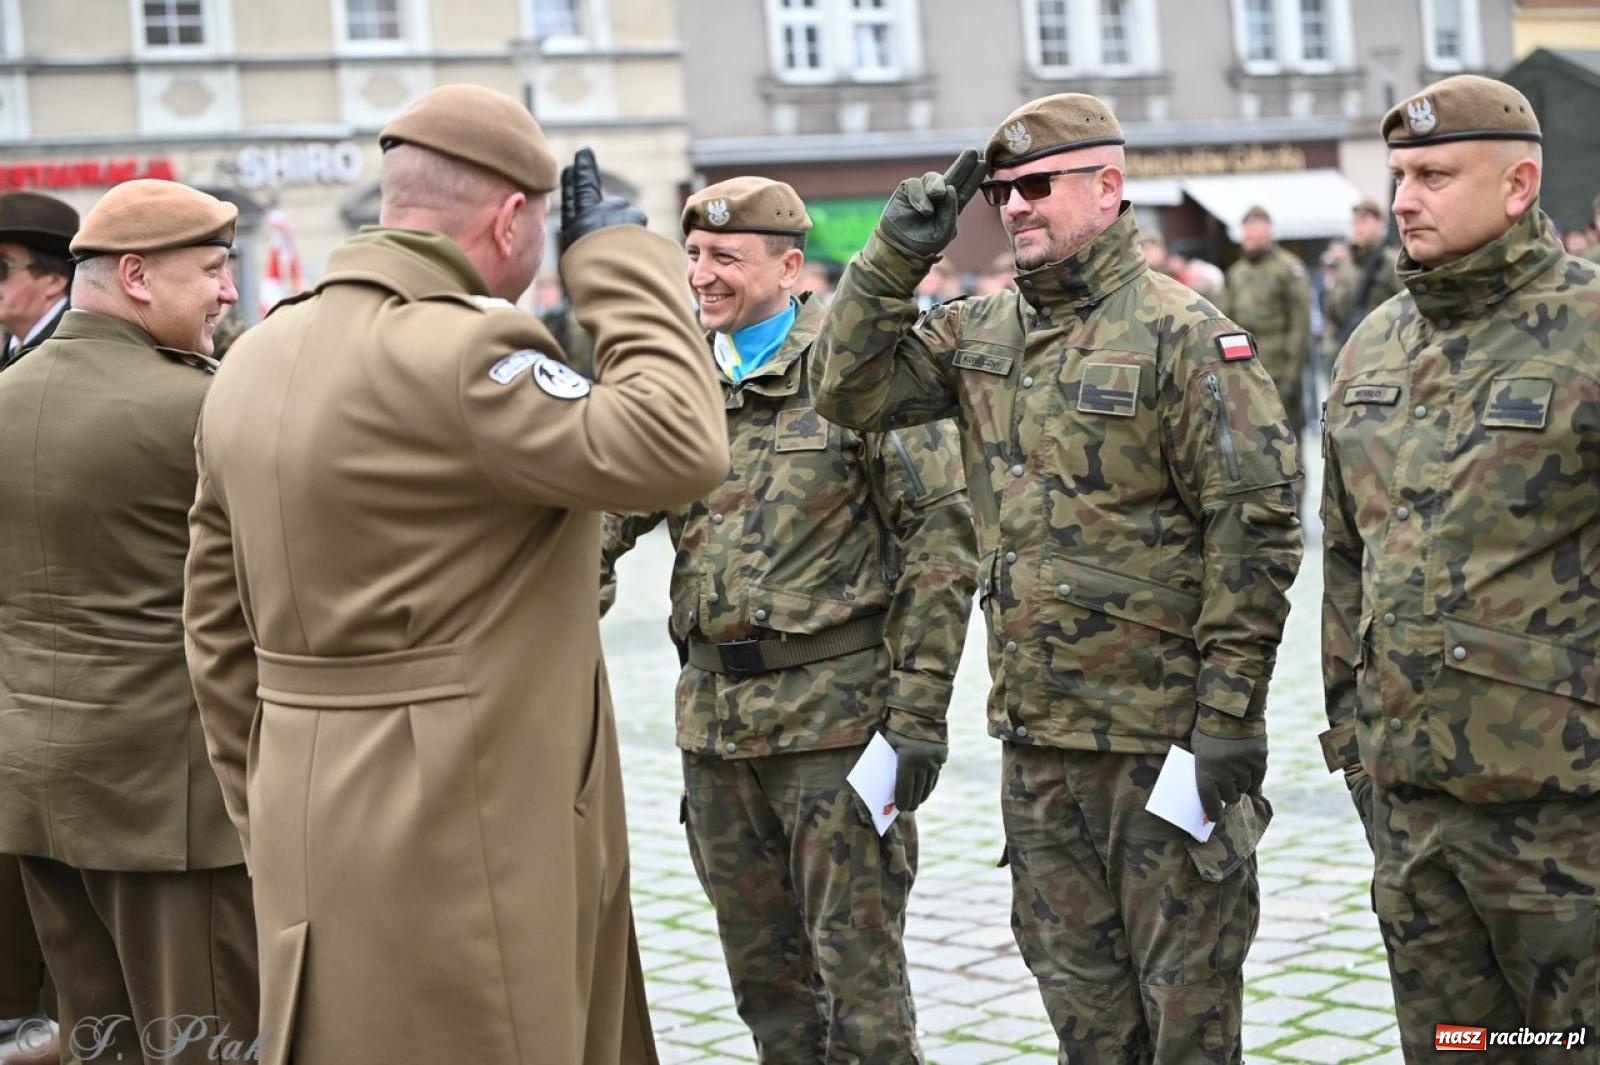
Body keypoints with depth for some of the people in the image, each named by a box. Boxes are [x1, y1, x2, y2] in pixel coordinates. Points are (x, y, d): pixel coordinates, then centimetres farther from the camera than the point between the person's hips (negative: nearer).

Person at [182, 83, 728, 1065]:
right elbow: (674, 447, -24)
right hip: (464, 837, -9)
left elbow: (220, 626, 13)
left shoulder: (256, 360, 9)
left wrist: (267, 811, 21)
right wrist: (619, 254, -11)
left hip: (316, 829, 9)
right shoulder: (458, 351, -18)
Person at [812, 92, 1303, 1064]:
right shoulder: (982, 335, 9)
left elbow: (1256, 524, -14)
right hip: (1035, 726, 7)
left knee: (1186, 981, 4)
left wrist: (1231, 708, -17)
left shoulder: (1184, 334, -12)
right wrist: (896, 256, -3)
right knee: (1075, 977, 18)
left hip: (1162, 727, -7)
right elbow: (853, 392, 7)